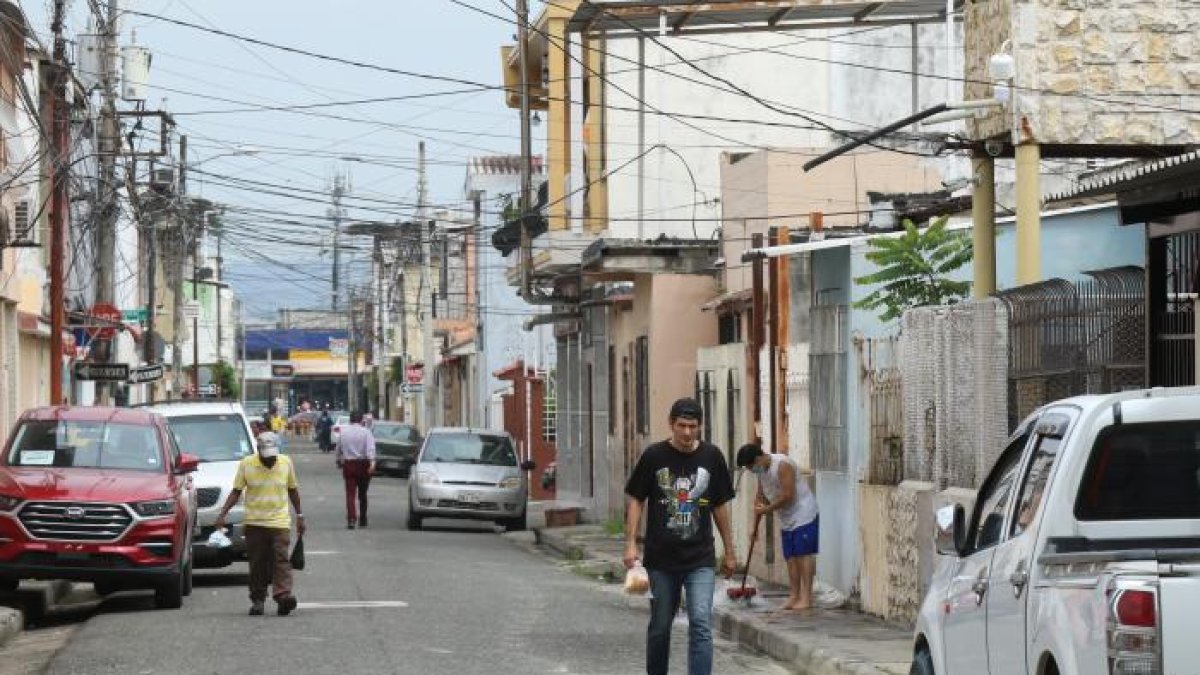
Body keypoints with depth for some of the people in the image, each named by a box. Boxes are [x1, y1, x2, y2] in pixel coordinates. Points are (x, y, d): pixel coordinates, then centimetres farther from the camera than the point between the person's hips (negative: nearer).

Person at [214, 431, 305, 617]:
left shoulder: (286, 463, 5)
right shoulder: (246, 465, 0)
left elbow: (293, 490, 16)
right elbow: (236, 492, 3)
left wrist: (299, 516, 16)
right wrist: (223, 514, -7)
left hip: (280, 522, 0)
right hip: (254, 523, 0)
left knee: (281, 559, -13)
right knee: (257, 564, 2)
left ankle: (284, 595, -23)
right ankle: (257, 600, 9)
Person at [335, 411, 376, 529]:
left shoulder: (343, 432, 6)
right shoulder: (366, 432, -3)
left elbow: (338, 450, 15)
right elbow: (370, 448, -17)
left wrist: (338, 461, 31)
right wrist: (372, 463, -27)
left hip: (348, 465, 1)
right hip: (363, 464, -1)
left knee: (350, 494, -4)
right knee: (362, 494, 13)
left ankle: (351, 519, -21)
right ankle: (362, 520, 22)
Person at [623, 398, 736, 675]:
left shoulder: (711, 457, 2)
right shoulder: (654, 456, -2)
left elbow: (720, 505, 11)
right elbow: (636, 500, 3)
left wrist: (729, 551, 14)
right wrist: (631, 544, -6)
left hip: (700, 560, 0)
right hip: (661, 558, 0)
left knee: (701, 624, -12)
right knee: (660, 626, 11)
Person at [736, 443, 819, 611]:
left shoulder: (782, 465, -19)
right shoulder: (762, 471, 8)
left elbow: (788, 495, -24)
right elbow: (760, 496, 15)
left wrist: (766, 509, -16)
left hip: (803, 515, -8)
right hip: (787, 520, 8)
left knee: (803, 554, -8)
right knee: (791, 557, 4)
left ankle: (806, 597, -9)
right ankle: (794, 596, 5)